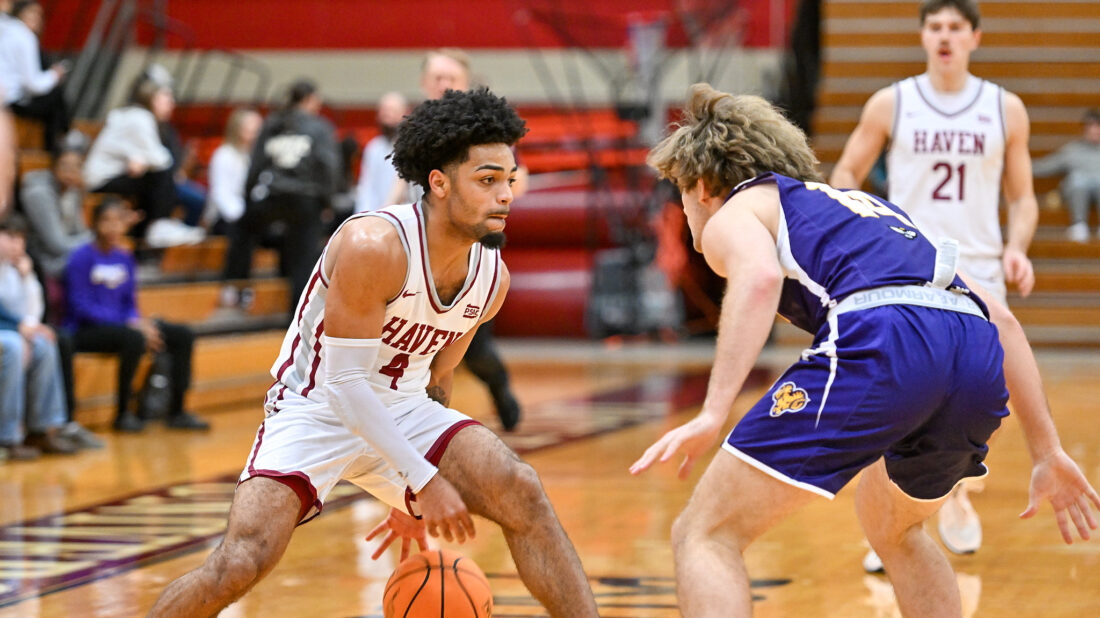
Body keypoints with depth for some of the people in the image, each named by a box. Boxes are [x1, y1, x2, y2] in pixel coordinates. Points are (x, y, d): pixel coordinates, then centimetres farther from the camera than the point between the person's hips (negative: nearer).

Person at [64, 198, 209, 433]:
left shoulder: (125, 258, 12)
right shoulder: (82, 258, -9)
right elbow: (82, 308, -15)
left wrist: (141, 322, -8)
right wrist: (131, 324, -20)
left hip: (120, 323, 8)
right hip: (85, 331, -7)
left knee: (183, 335, -4)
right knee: (134, 339, -36)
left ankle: (176, 411, -1)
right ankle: (122, 413, -22)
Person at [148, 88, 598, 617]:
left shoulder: (492, 278, -4)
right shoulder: (375, 245, -26)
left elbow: (433, 385, 12)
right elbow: (345, 380, -22)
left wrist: (413, 502, 16)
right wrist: (422, 480, -21)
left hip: (400, 411, 6)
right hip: (317, 410, -6)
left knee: (521, 494, -15)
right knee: (241, 561, -24)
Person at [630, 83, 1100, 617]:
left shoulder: (732, 214, 21)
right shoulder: (861, 204, 40)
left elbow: (759, 278, -6)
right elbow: (999, 317, 33)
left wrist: (712, 415, -15)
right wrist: (1047, 453, 35)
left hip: (877, 343, -7)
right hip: (978, 357, 7)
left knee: (703, 536, 1)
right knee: (892, 528, 35)